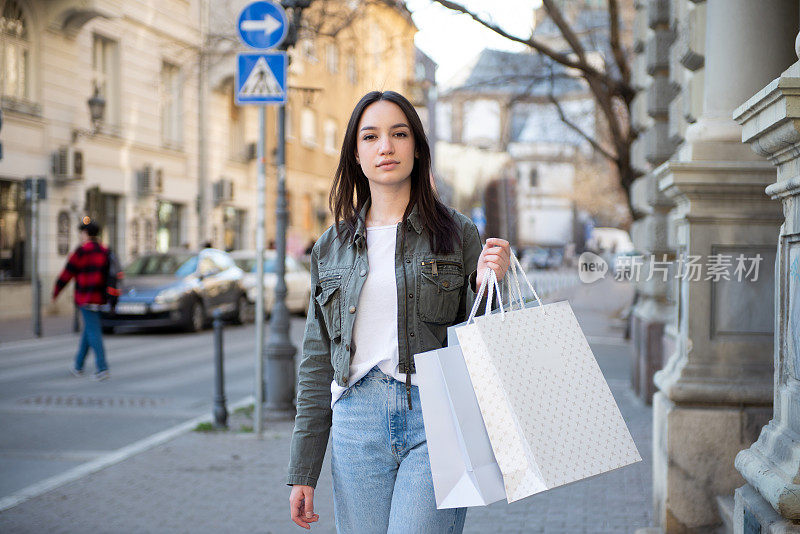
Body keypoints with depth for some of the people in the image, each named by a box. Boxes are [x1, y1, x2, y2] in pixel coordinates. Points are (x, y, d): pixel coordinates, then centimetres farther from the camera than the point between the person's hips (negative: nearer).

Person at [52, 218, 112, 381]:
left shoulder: (82, 251, -9)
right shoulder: (104, 251, 9)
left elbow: (68, 272, -6)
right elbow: (109, 274, 13)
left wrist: (55, 292, 4)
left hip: (85, 298, -7)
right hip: (100, 297, 7)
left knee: (93, 332, -7)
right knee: (88, 329, 18)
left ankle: (102, 369, -14)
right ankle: (78, 366, 28)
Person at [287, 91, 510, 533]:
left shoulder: (458, 235, 4)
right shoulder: (331, 247, 12)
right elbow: (317, 363, 13)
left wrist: (487, 286, -13)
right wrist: (302, 472, 10)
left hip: (435, 424, -3)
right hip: (356, 425, 3)